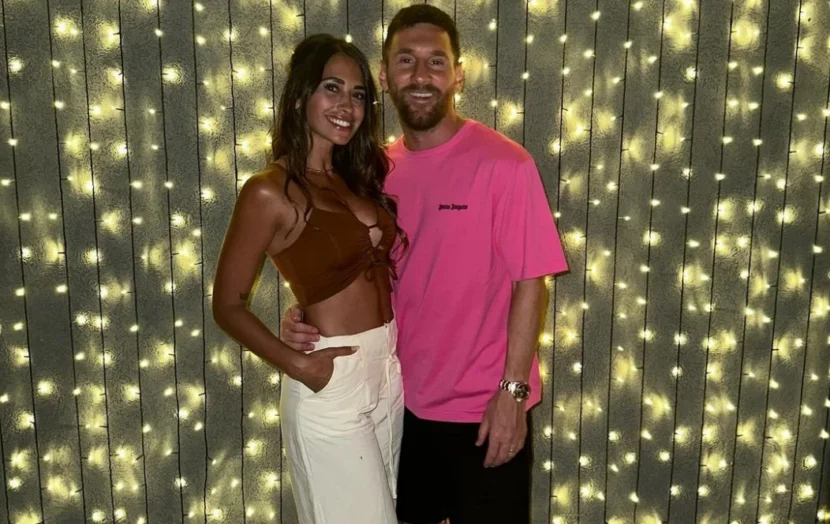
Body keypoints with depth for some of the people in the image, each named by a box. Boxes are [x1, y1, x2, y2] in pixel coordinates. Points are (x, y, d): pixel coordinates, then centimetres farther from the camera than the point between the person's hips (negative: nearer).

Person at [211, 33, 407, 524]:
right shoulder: (270, 191, -14)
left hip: (388, 371, 7)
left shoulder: (355, 178, 7)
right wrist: (299, 366, -17)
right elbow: (229, 305, -10)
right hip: (333, 383, -7)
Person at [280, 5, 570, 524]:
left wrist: (512, 390, -15)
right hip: (407, 397, 5)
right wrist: (307, 315, -10)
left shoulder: (504, 164, -16)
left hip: (484, 403, -5)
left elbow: (529, 283, -14)